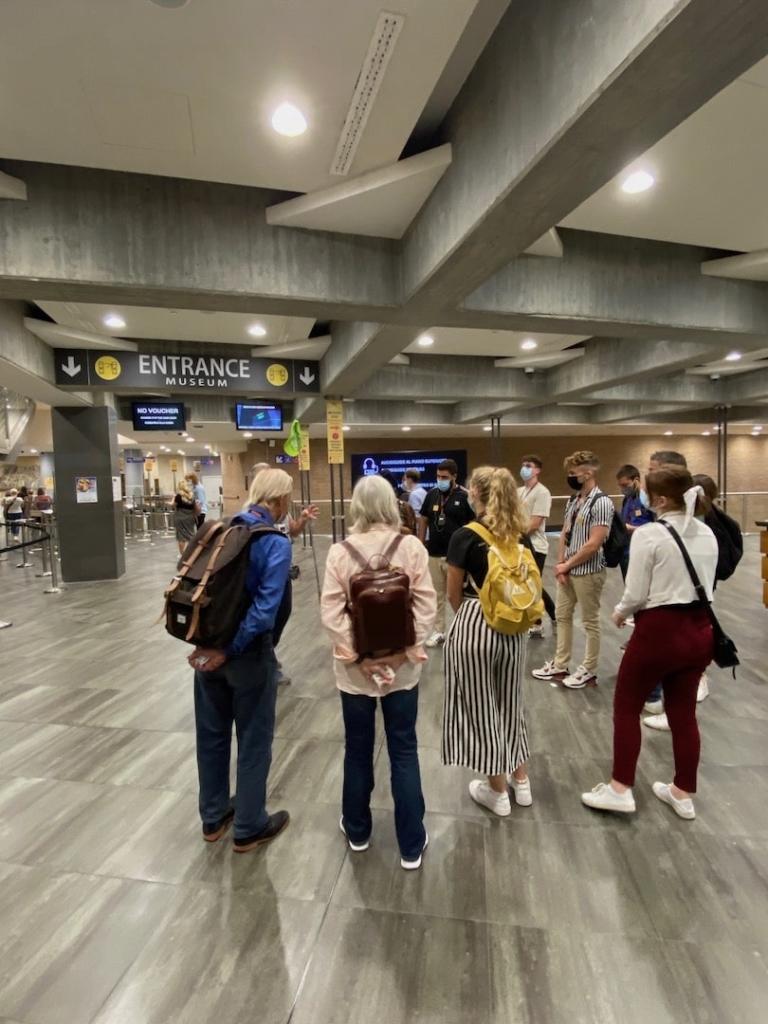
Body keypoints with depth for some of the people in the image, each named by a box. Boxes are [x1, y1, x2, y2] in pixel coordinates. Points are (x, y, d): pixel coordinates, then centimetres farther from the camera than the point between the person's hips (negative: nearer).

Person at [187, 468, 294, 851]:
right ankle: (249, 828, 31)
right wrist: (230, 649, -17)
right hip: (248, 653, -6)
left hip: (208, 644, 6)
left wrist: (203, 640, 2)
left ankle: (213, 817, 41)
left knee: (211, 734, 21)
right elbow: (265, 608, -25)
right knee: (254, 740, 13)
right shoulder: (276, 542, -17)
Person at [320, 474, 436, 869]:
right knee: (404, 753, 15)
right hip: (401, 666, 0)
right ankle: (411, 845, 29)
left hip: (355, 668, 1)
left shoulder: (340, 552, -10)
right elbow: (426, 606, -12)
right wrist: (406, 651, -7)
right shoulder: (412, 547, -10)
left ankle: (357, 831, 41)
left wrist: (356, 655, -9)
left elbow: (331, 612, -13)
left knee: (358, 751, 20)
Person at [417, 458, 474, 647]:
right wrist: (420, 545, 7)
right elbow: (423, 520, 12)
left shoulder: (464, 497, -8)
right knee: (437, 595, 13)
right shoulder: (432, 495, 5)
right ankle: (439, 631, 25)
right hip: (433, 554, 5)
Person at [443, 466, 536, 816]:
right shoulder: (519, 534, 1)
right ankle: (521, 781, 38)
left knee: (480, 707, 12)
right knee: (510, 702, 22)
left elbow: (454, 595, -5)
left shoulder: (465, 536, -14)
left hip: (475, 627, -6)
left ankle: (497, 792, 28)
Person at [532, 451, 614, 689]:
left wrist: (566, 565, -12)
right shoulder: (572, 501, 8)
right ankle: (559, 665, 29)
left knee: (590, 622, 7)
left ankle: (589, 670, 23)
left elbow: (593, 544, -21)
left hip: (588, 572, -8)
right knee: (562, 616, 16)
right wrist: (560, 564, -1)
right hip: (567, 570, 8)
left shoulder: (601, 503, -17)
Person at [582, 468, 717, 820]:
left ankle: (620, 789, 21)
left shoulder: (648, 534, -17)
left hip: (659, 630, -7)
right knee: (683, 712, 19)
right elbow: (707, 586, 12)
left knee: (626, 707, 11)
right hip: (699, 630, 7)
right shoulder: (708, 534, 5)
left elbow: (636, 594, -15)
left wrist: (619, 613, 4)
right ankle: (683, 794, 33)